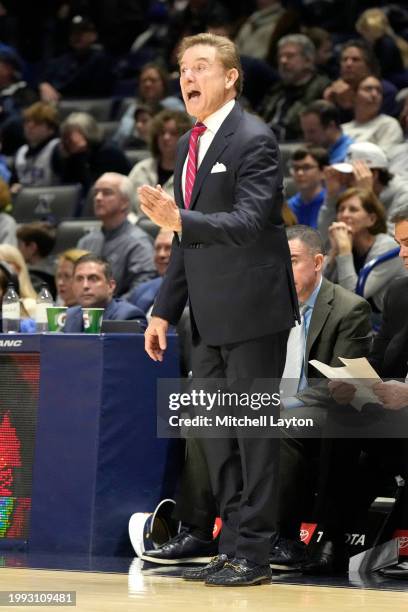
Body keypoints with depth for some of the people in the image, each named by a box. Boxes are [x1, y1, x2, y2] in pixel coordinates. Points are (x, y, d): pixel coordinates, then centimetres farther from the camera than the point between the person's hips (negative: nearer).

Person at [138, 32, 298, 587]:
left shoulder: (254, 140, -12)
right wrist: (165, 310, 17)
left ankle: (253, 555, 1)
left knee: (253, 432, -3)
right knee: (215, 436, 12)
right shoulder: (190, 144, 14)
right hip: (210, 319, 9)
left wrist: (180, 219, -37)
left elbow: (248, 221, -24)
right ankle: (232, 547, 20)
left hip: (252, 312, -9)